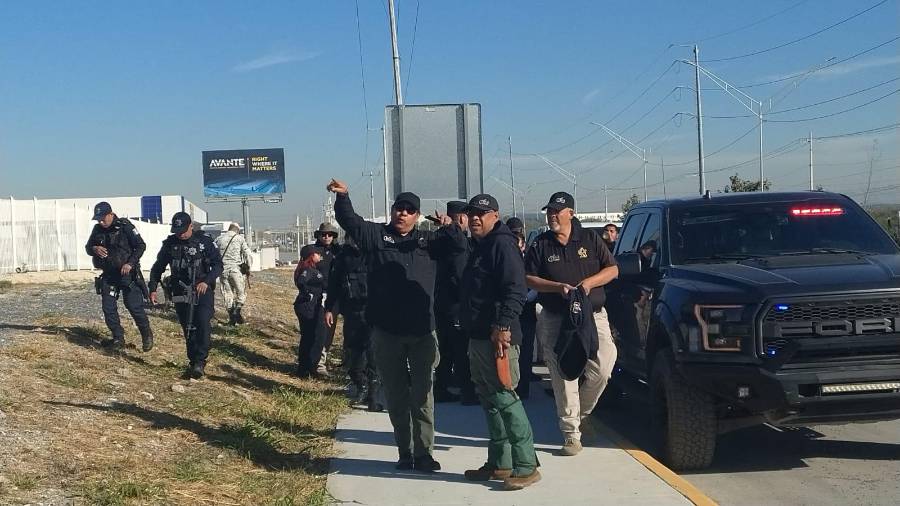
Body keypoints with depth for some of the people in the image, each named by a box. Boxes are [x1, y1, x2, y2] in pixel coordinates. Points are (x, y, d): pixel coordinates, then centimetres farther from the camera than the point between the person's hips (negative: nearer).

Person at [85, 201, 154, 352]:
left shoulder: (125, 226, -12)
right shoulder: (98, 229, 4)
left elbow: (141, 246, -12)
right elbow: (88, 247, 13)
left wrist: (130, 263, -22)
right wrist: (94, 249, -12)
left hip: (127, 273, -6)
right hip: (108, 275, 6)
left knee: (134, 306, -7)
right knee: (108, 308, 3)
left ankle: (147, 335, 12)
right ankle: (118, 339, 14)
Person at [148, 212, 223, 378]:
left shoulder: (205, 241, -5)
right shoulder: (170, 243, 3)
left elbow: (218, 265, -7)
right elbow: (158, 267, 12)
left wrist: (207, 281, -22)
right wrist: (153, 289, 5)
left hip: (203, 290, -3)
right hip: (181, 293, 3)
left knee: (202, 323, -19)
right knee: (188, 328, 5)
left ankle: (200, 361, -17)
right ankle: (193, 361, 16)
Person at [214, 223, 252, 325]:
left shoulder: (219, 239, 11)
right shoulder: (239, 238, 3)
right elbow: (247, 254, 0)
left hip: (223, 270, 3)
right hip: (235, 269, -3)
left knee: (227, 294, 10)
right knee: (241, 292, 7)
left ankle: (231, 317, 9)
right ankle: (237, 311, -12)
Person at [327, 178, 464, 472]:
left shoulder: (428, 240, 11)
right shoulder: (376, 235, 6)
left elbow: (459, 245, 3)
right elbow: (350, 221, -7)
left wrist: (449, 227, -17)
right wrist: (342, 197, -25)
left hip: (422, 332, 1)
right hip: (386, 331, 0)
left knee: (423, 395, 2)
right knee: (395, 396, 9)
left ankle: (424, 453, 8)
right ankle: (405, 453, 19)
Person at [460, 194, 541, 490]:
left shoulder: (502, 244, -10)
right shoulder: (479, 247, 21)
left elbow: (516, 290, -21)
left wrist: (503, 326, -28)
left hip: (497, 336, -10)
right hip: (478, 336, 10)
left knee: (504, 399, -11)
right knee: (489, 400, 13)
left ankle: (526, 467, -7)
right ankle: (499, 463, 21)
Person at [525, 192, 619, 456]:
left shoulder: (590, 239, 8)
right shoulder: (540, 245, 7)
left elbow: (612, 269, 7)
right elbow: (529, 279, 3)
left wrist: (589, 282, -11)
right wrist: (558, 287, -12)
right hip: (555, 320, 0)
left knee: (603, 368, -13)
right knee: (563, 377, -3)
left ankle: (579, 412, 13)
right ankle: (571, 434, 4)